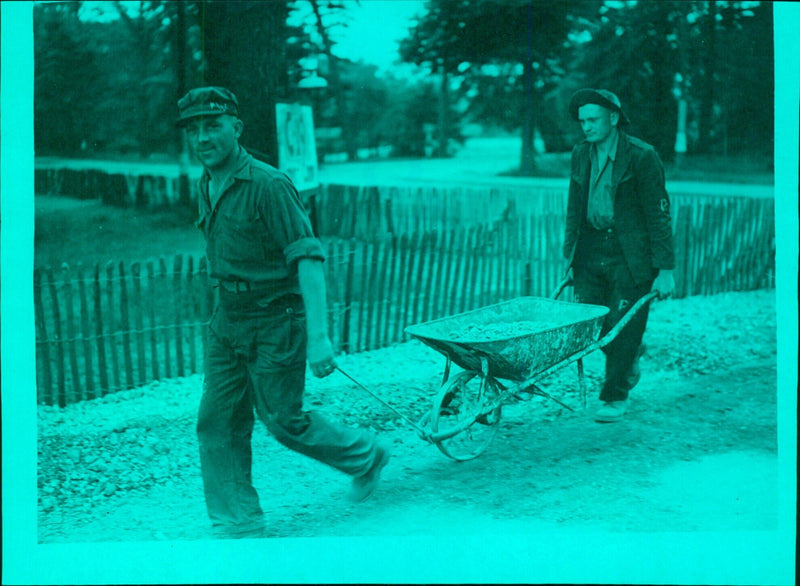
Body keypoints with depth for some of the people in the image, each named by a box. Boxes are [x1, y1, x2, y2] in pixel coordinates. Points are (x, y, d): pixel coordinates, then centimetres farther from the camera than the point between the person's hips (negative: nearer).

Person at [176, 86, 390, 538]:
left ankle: (365, 456, 31)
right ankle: (239, 525, 17)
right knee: (218, 423, 6)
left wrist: (319, 335, -30)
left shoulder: (268, 185, -20)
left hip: (275, 322, -8)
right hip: (228, 319, 8)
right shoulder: (208, 186, 7)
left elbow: (309, 259, -24)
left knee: (285, 421, 5)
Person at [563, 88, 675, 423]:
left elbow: (658, 214, -10)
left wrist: (665, 270, -12)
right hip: (591, 251, 5)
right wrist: (569, 255, 13)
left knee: (622, 327, -3)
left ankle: (615, 398, 13)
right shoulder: (581, 154, 6)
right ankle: (631, 356, 33)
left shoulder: (642, 157, -11)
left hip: (629, 255, -5)